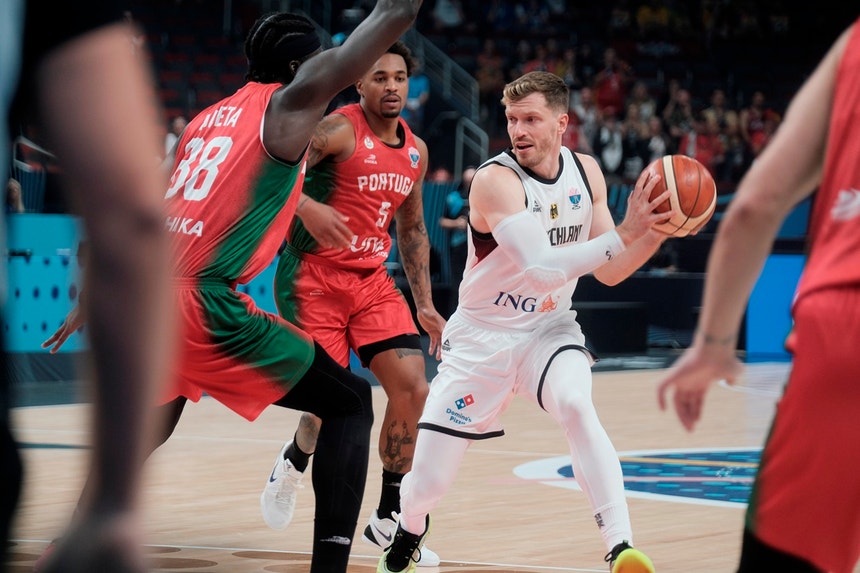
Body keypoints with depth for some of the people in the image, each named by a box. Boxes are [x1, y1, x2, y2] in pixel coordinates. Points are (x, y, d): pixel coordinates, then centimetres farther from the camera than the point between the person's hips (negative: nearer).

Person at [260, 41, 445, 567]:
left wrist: (425, 306, 16)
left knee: (413, 387, -9)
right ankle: (295, 461, 29)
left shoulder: (415, 151, 10)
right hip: (314, 279, -6)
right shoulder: (339, 129, -12)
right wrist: (306, 207, -36)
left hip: (373, 281, 6)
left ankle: (389, 519, 5)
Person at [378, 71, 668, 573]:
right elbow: (542, 266, -33)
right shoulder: (495, 180, -22)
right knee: (427, 482, 0)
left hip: (549, 327, 3)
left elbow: (608, 272, 3)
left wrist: (656, 233, -15)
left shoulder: (586, 173, -4)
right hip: (483, 335, -3)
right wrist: (623, 234, -36)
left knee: (577, 405, -32)